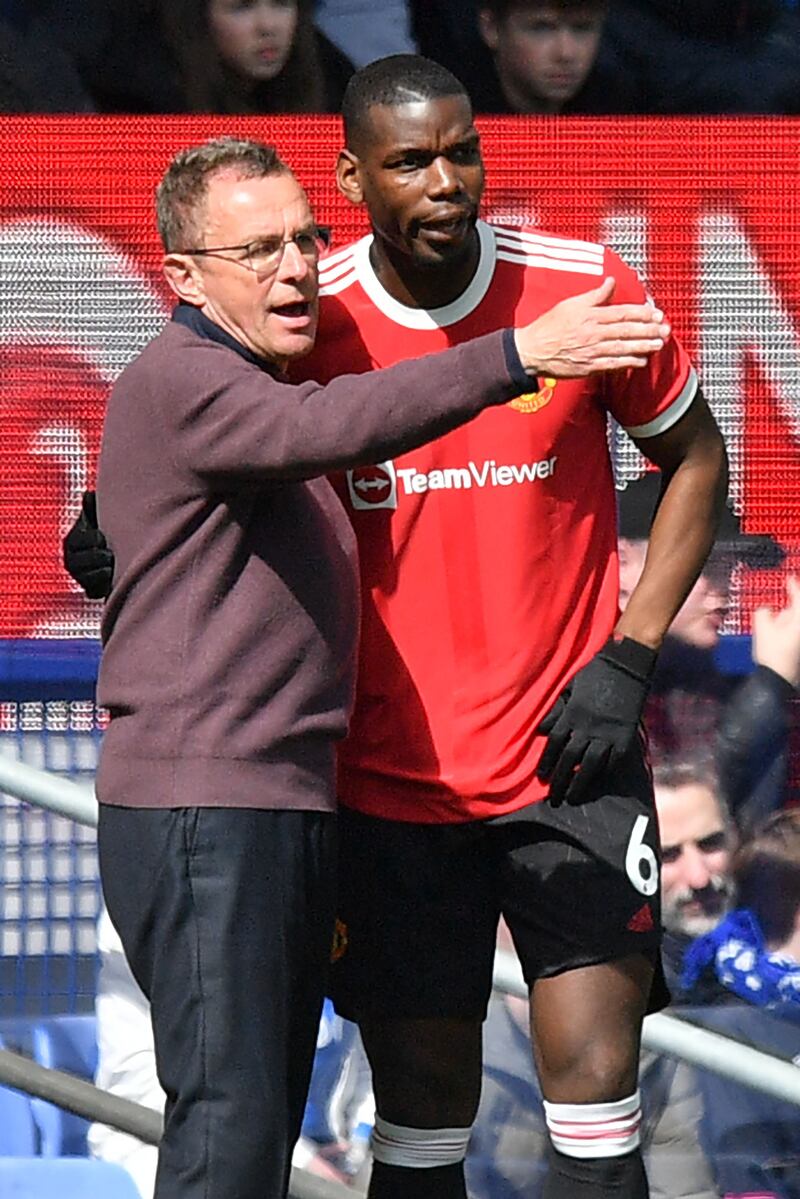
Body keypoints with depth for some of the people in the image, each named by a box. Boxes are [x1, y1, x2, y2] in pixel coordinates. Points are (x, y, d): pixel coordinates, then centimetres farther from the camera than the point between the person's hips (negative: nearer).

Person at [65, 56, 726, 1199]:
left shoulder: (586, 288, -6)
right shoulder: (309, 322, -4)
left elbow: (694, 457, 8)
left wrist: (630, 655, -2)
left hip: (571, 761, -1)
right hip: (396, 785, 1)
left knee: (596, 1088, -8)